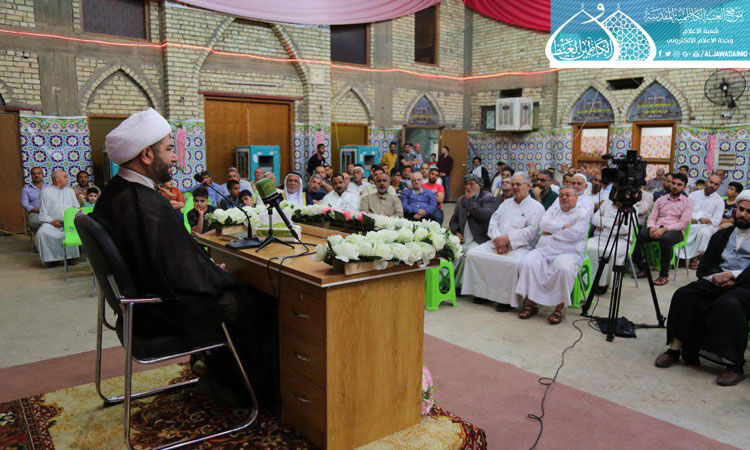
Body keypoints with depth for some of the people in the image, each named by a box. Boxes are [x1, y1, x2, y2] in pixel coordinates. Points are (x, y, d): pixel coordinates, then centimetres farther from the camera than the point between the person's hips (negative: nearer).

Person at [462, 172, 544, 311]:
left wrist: (507, 238, -17)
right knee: (472, 254, -14)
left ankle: (506, 298, -20)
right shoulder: (506, 203, 23)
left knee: (513, 263, -37)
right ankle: (482, 291, -6)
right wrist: (497, 238, -9)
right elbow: (494, 221, 12)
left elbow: (531, 231, -9)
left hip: (520, 246, -6)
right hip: (497, 243, 6)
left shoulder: (536, 207, 4)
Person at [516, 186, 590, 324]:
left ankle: (560, 308, -24)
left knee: (563, 268, -37)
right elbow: (543, 224, 3)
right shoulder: (553, 209, 23)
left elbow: (575, 234, -9)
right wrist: (563, 227, -6)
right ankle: (531, 302, -18)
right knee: (528, 263, -26)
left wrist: (552, 231, -1)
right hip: (543, 250, 4)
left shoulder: (582, 213, 9)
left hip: (568, 253, -4)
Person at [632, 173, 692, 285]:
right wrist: (651, 228, -11)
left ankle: (664, 274, -27)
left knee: (666, 238, -41)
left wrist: (664, 229, -18)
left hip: (675, 231, -4)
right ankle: (643, 268, -9)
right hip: (656, 229, 4)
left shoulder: (687, 202, 8)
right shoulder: (661, 200, 20)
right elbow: (652, 218, 14)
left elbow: (683, 223, -4)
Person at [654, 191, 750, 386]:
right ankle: (676, 348, -18)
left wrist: (733, 275, -16)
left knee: (729, 304, -37)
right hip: (717, 282, 4)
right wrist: (716, 276, -7)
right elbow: (703, 267, 14)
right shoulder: (721, 235, 23)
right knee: (684, 295, -23)